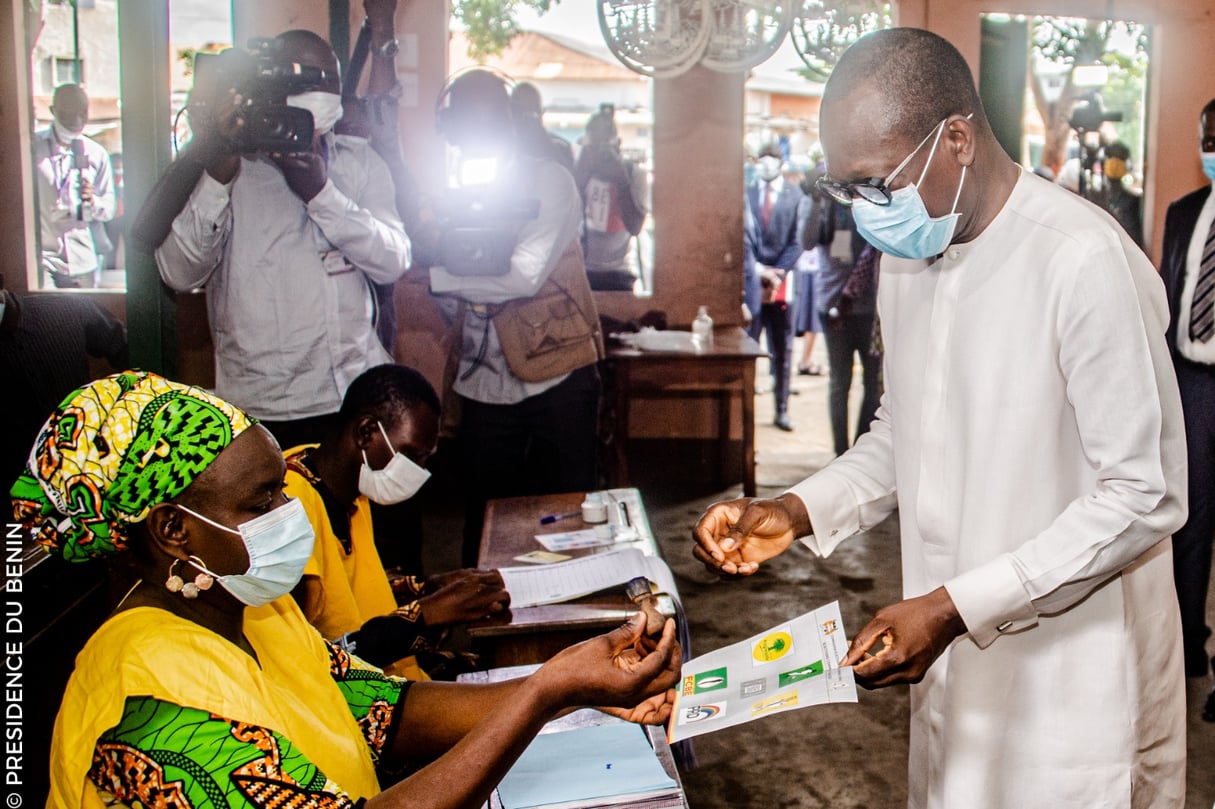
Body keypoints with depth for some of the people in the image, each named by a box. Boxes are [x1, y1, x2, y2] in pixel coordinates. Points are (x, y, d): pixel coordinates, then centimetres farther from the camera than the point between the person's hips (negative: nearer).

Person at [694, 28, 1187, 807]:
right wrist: (800, 511, -2)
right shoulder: (907, 253, 5)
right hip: (957, 660, 7)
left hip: (1073, 678, -7)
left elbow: (1146, 496, -20)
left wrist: (956, 606, -23)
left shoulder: (1086, 263, -22)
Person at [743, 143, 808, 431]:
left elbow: (797, 240, 1)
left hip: (782, 281, 0)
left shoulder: (796, 196, 5)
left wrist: (777, 274, -9)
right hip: (750, 280, 0)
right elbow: (743, 236, 1)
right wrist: (758, 271, -11)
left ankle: (782, 410, 13)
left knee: (782, 350, 6)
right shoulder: (746, 194, 7)